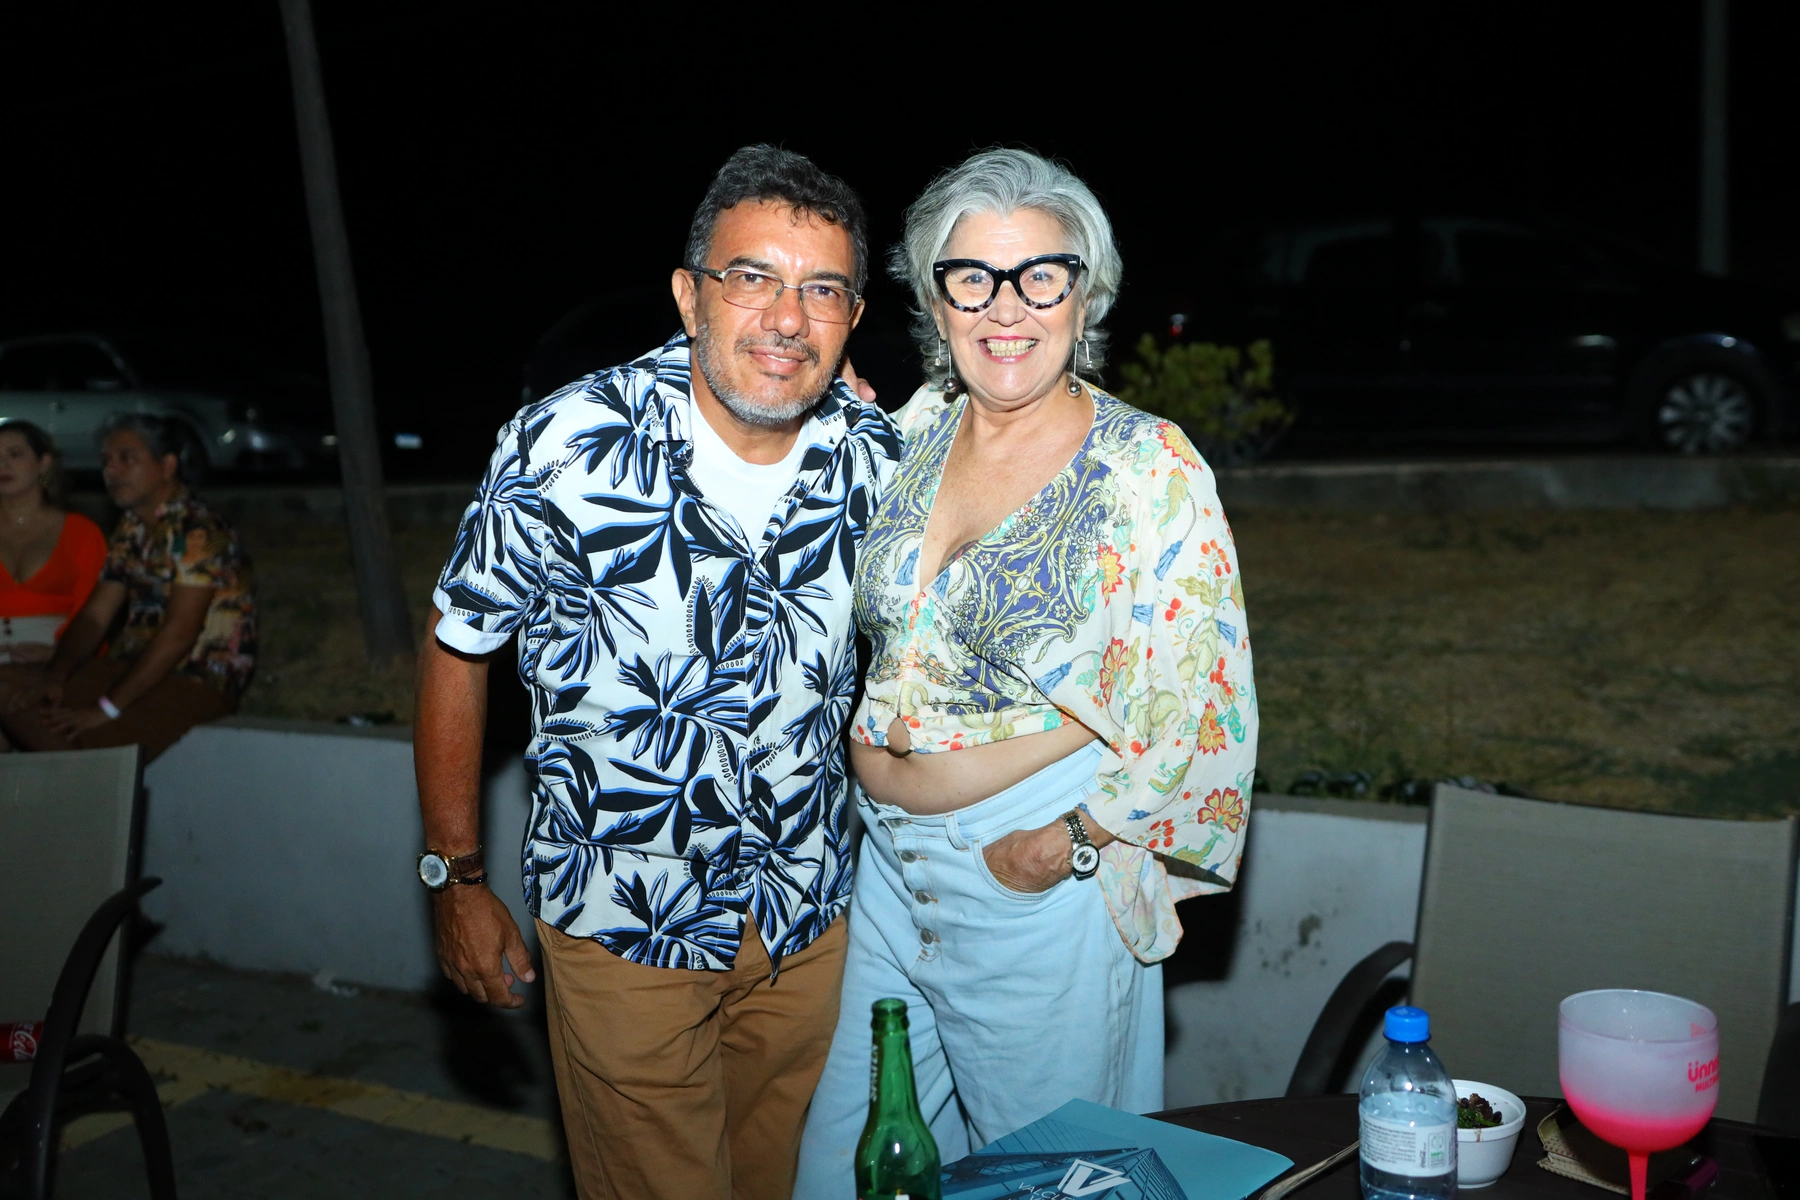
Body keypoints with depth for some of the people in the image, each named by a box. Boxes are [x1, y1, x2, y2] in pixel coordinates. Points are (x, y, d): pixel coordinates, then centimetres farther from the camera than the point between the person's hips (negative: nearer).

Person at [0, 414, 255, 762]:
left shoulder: (197, 530, -16)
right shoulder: (131, 529, 12)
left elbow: (179, 633, -22)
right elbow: (95, 616, 11)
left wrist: (107, 708, -21)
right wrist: (56, 674, -7)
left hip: (200, 679, -8)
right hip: (133, 663, 9)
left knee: (97, 744, -29)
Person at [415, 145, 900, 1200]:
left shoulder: (878, 454, -9)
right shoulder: (566, 448, -20)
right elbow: (459, 647, -7)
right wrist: (458, 878, -4)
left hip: (812, 917, 4)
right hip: (626, 924, -3)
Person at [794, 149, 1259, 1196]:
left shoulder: (1149, 469, -14)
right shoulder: (919, 427, 2)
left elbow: (1204, 696, -14)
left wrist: (1073, 841, -17)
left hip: (1037, 875, -5)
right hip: (887, 854, 6)